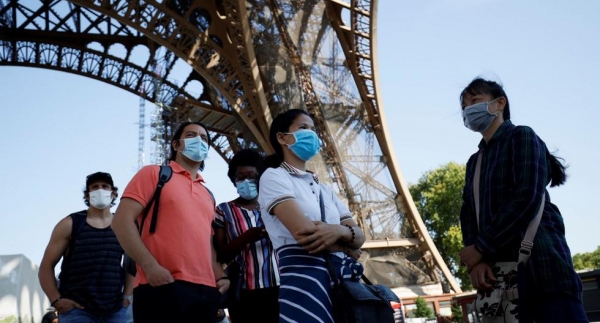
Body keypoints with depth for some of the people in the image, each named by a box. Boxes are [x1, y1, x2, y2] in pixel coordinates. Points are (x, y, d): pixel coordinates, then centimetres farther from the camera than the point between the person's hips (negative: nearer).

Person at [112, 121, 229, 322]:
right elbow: (122, 221, -3)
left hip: (206, 291, 6)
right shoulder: (154, 173, 7)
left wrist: (221, 276, 9)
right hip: (163, 287, -6)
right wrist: (151, 267, -14)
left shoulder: (207, 194, 25)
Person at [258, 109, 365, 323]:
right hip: (305, 278, -7)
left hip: (344, 280, 7)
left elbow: (359, 236, 12)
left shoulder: (324, 189, 23)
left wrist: (340, 231, -12)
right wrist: (347, 248, 2)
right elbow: (305, 233, -14)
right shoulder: (274, 176, 1)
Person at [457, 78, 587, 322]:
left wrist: (481, 248, -11)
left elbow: (527, 198, -11)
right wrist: (476, 260, -8)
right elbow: (468, 214, 11)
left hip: (538, 262, -6)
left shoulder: (521, 137, 3)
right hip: (497, 272, 6)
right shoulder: (474, 162, 23)